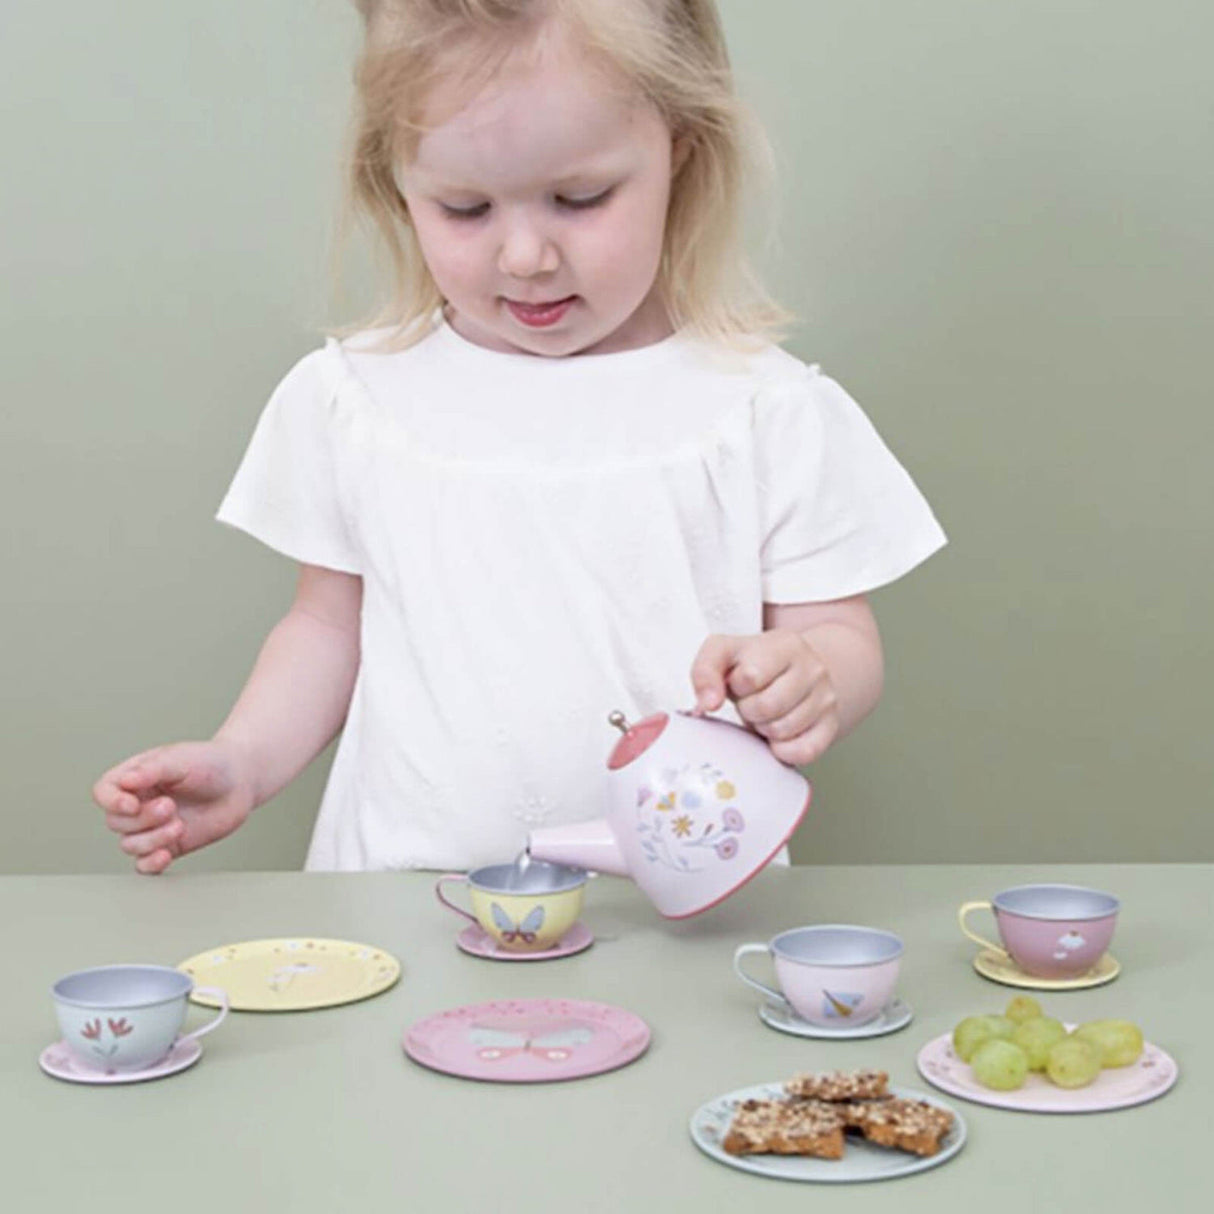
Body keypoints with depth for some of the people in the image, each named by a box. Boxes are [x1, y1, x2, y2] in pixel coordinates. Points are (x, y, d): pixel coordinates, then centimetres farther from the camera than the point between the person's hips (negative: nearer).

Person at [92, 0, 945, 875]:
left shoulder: (769, 412, -3)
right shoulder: (350, 399, 5)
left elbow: (837, 634, 3)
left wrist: (808, 682, -19)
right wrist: (242, 763, 1)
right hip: (404, 883, 1)